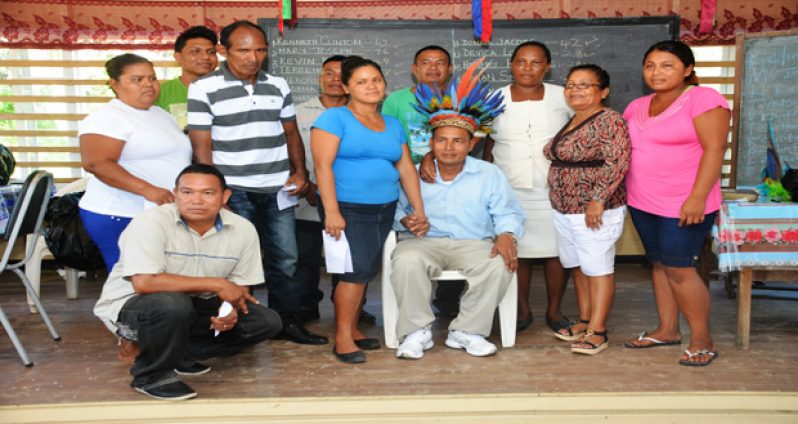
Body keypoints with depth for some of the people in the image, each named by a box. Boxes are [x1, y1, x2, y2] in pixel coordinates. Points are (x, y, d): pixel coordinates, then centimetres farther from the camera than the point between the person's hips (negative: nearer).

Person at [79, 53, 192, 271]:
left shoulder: (161, 114, 18)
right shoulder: (107, 117, -9)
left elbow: (178, 158, 28)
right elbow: (96, 163, -22)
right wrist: (147, 190, -29)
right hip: (121, 217, -8)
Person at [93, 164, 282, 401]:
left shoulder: (243, 230, -9)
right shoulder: (152, 221, -23)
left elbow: (238, 288, 0)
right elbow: (144, 283, -33)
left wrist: (230, 311, -24)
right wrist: (215, 284, -28)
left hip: (194, 307, 5)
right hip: (130, 305, -5)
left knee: (267, 321, -8)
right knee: (173, 303, -38)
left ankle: (180, 353, 3)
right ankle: (151, 375, -10)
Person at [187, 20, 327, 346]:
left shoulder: (278, 86, 9)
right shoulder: (204, 89, -4)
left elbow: (291, 133, 15)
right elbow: (201, 146, -6)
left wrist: (300, 172, 2)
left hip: (278, 189, 4)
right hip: (234, 191, -4)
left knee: (285, 259, 9)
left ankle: (287, 322, 23)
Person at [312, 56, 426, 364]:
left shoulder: (393, 125, 16)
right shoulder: (334, 118, -3)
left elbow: (406, 168, 14)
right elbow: (323, 165, -12)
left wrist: (418, 209, 9)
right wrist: (331, 211, -19)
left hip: (384, 210, 6)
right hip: (348, 209, -6)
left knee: (366, 272, 8)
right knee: (357, 269, -12)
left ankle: (352, 329, 21)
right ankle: (343, 338, -1)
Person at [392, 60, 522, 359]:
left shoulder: (489, 174, 10)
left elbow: (508, 213, 7)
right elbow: (394, 209, 7)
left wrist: (506, 235, -14)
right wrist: (406, 221, -15)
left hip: (474, 243, 1)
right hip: (425, 242, -1)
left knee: (500, 264, -31)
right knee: (407, 260, -35)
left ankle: (466, 332, -11)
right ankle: (417, 332, -15)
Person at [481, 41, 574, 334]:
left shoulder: (563, 97, 2)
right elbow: (489, 144, 11)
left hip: (555, 190, 0)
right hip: (509, 190, 1)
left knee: (556, 251, 3)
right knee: (516, 252, 5)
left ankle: (554, 310, 21)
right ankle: (522, 310, 22)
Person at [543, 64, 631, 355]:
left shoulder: (610, 121, -13)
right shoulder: (571, 122, 14)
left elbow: (618, 163, -20)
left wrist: (598, 200, -24)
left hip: (594, 211, -9)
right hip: (564, 209, 9)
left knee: (598, 268, 0)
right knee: (579, 267, 15)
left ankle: (597, 331, 7)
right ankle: (584, 320, 27)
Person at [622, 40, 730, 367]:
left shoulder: (703, 98, -9)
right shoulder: (637, 107, 11)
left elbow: (714, 149, -15)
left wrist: (697, 198, -21)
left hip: (684, 205, -7)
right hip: (643, 203, 7)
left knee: (679, 269, -5)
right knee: (659, 264, 13)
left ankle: (702, 340, 10)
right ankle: (667, 330, 26)